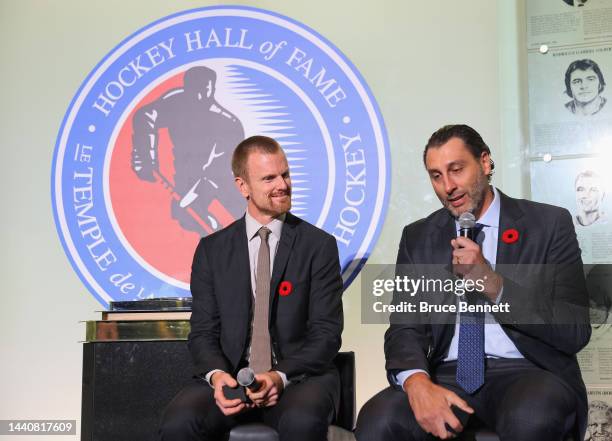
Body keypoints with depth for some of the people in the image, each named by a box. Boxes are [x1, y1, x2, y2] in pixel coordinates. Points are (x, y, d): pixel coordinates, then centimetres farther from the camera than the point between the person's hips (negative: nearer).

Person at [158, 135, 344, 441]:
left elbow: (326, 333, -2)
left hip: (299, 378, -1)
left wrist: (281, 377, -18)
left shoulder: (320, 246, 2)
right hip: (230, 378, 1)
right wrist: (216, 376, -15)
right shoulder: (212, 249, 9)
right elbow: (203, 331, 6)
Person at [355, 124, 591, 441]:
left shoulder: (549, 224, 0)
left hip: (527, 371, -1)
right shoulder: (417, 238, 9)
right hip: (448, 374, 2)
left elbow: (575, 331, -6)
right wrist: (417, 382, -21)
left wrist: (493, 284, -19)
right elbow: (405, 326, 1)